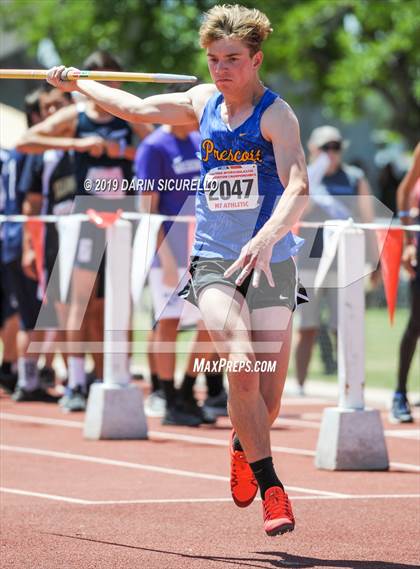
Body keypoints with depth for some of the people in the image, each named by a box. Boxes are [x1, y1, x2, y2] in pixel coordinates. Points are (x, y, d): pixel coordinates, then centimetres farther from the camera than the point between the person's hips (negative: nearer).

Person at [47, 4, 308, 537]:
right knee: (242, 367, -23)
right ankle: (270, 490, -17)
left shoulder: (275, 114, -9)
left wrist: (266, 238, -41)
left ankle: (242, 445, 36)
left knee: (267, 401, 0)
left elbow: (297, 188, -24)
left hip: (270, 264, -2)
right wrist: (76, 84, 36)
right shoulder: (203, 102, 8)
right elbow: (136, 108, 26)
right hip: (213, 260, 2)